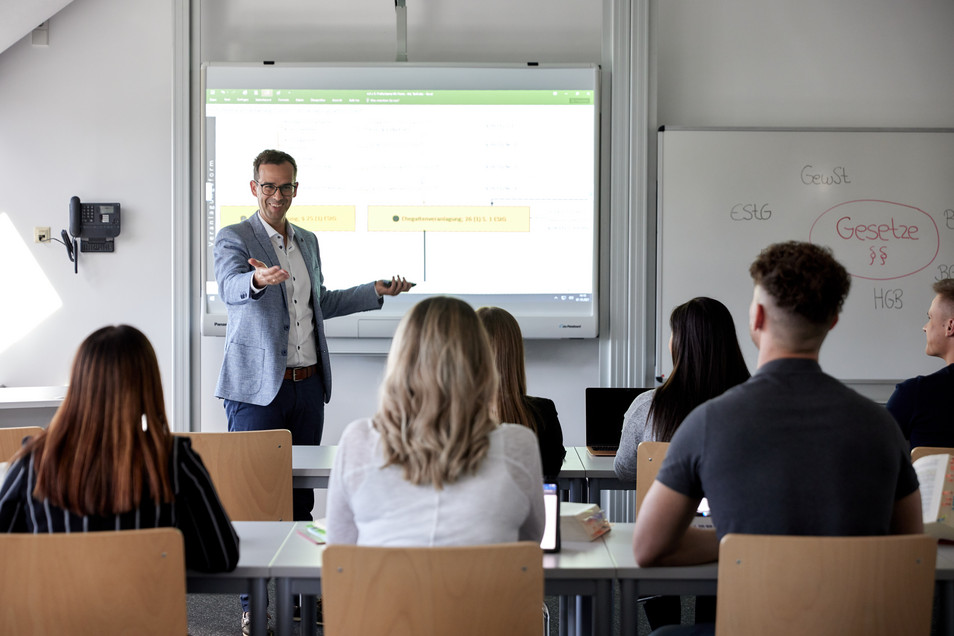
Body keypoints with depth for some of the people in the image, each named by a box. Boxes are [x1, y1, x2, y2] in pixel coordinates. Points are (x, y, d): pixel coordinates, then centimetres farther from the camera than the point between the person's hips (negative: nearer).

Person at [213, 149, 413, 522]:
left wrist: (377, 291, 20)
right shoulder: (233, 239, -4)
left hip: (309, 384, 6)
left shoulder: (308, 241, 17)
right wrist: (258, 279, -46)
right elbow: (230, 288, -24)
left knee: (302, 494, 9)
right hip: (258, 387, -6)